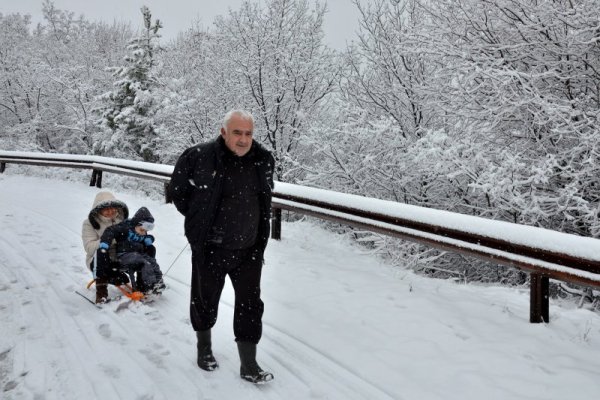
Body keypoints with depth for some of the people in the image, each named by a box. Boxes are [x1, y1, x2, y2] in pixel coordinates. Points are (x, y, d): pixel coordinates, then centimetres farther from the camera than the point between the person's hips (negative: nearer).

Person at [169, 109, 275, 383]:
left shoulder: (263, 160, -3)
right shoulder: (200, 157, -17)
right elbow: (177, 191, -1)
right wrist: (200, 220, 4)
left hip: (249, 249, 3)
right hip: (210, 248, -3)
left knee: (250, 305, 6)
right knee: (205, 300, 16)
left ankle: (249, 365, 20)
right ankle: (204, 348, 43)